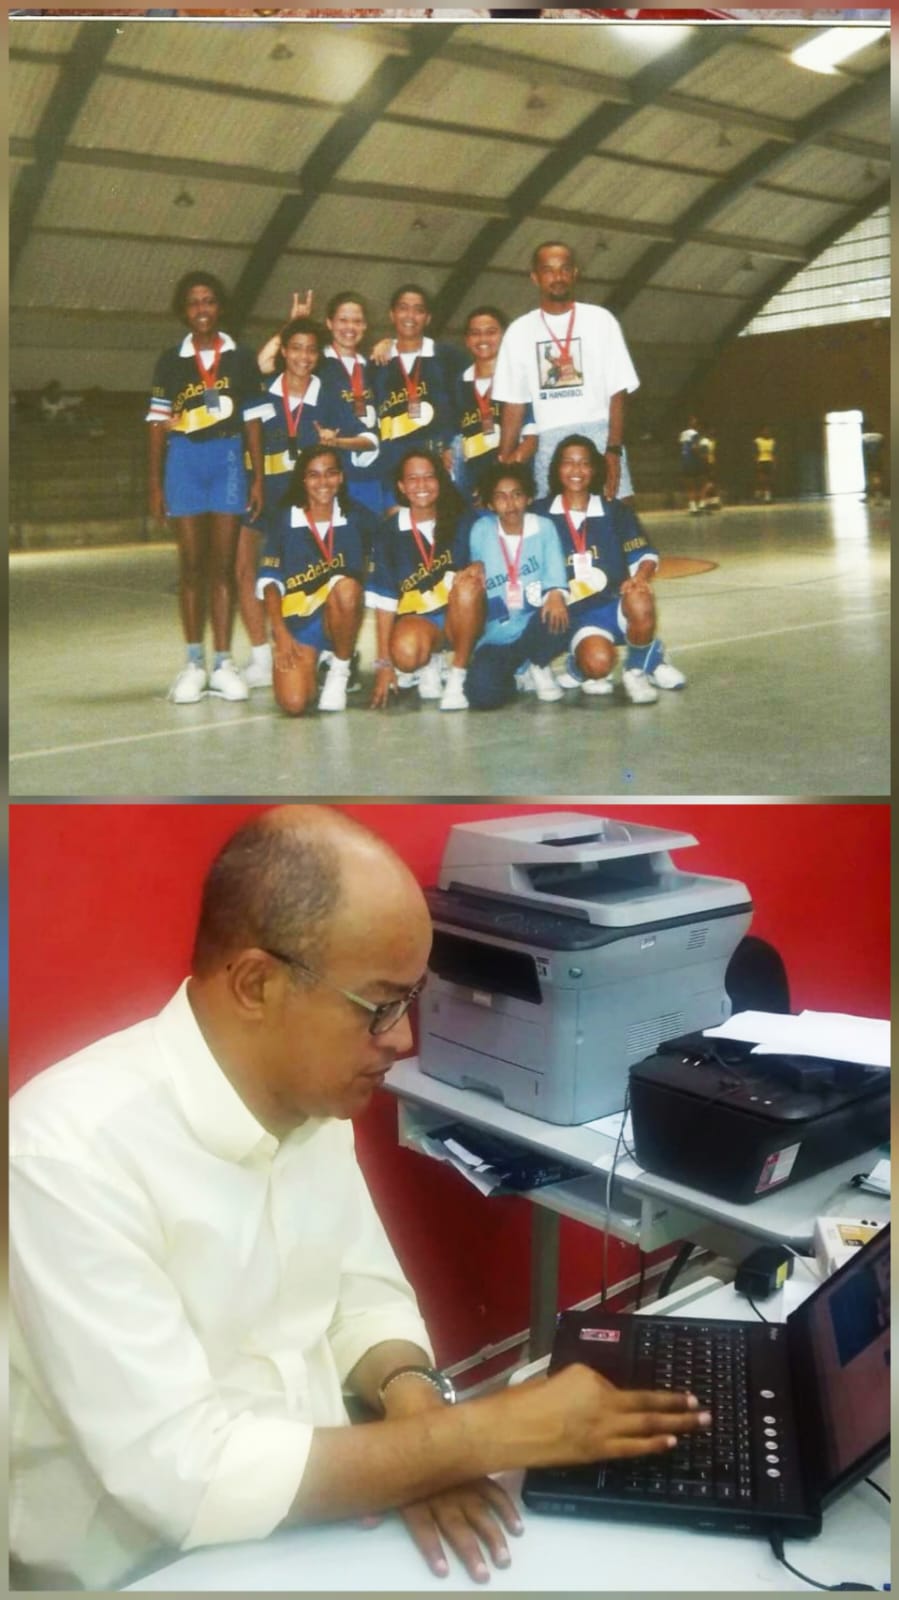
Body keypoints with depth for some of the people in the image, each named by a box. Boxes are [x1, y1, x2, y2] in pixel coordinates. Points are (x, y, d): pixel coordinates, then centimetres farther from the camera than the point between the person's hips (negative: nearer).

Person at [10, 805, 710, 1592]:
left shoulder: (311, 1098, -2)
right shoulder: (74, 1152, -24)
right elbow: (184, 1476, -26)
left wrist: (416, 1410, -11)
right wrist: (486, 1434, -23)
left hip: (317, 1527, 6)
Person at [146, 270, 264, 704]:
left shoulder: (241, 358, 7)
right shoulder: (170, 362, 7)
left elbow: (252, 421, 7)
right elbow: (158, 424, 7)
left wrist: (258, 478, 2)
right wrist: (155, 484, 1)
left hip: (229, 460, 0)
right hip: (184, 461, 0)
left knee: (223, 566, 1)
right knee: (192, 566, 3)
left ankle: (223, 663, 3)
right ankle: (193, 663, 8)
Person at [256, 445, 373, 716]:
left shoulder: (357, 518, 2)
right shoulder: (284, 521, 0)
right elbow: (269, 580, -3)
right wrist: (279, 632, -12)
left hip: (338, 619, 0)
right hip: (296, 621, 0)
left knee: (345, 586, -35)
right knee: (294, 703, -22)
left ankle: (340, 669, -10)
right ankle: (311, 665, 18)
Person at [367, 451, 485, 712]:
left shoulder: (461, 521, -1)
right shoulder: (390, 531, -2)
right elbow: (384, 599, -2)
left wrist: (477, 568, -21)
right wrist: (383, 662, -6)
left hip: (460, 615, 1)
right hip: (417, 616, -1)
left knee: (467, 587, -33)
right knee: (406, 653, -35)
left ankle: (457, 678, -17)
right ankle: (430, 663, 5)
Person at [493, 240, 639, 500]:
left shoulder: (600, 320, 6)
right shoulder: (519, 331, 11)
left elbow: (617, 392, 0)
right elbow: (513, 405, 10)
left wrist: (614, 449, -12)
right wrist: (503, 464, 2)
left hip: (599, 438, -1)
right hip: (548, 444, 1)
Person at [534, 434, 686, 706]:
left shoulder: (616, 512, 10)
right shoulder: (541, 515, 6)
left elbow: (645, 556, 4)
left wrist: (640, 577, -18)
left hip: (617, 604, 2)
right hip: (576, 615, -2)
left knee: (640, 603, -36)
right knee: (598, 662, -34)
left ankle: (637, 669, -6)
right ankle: (581, 668, 6)